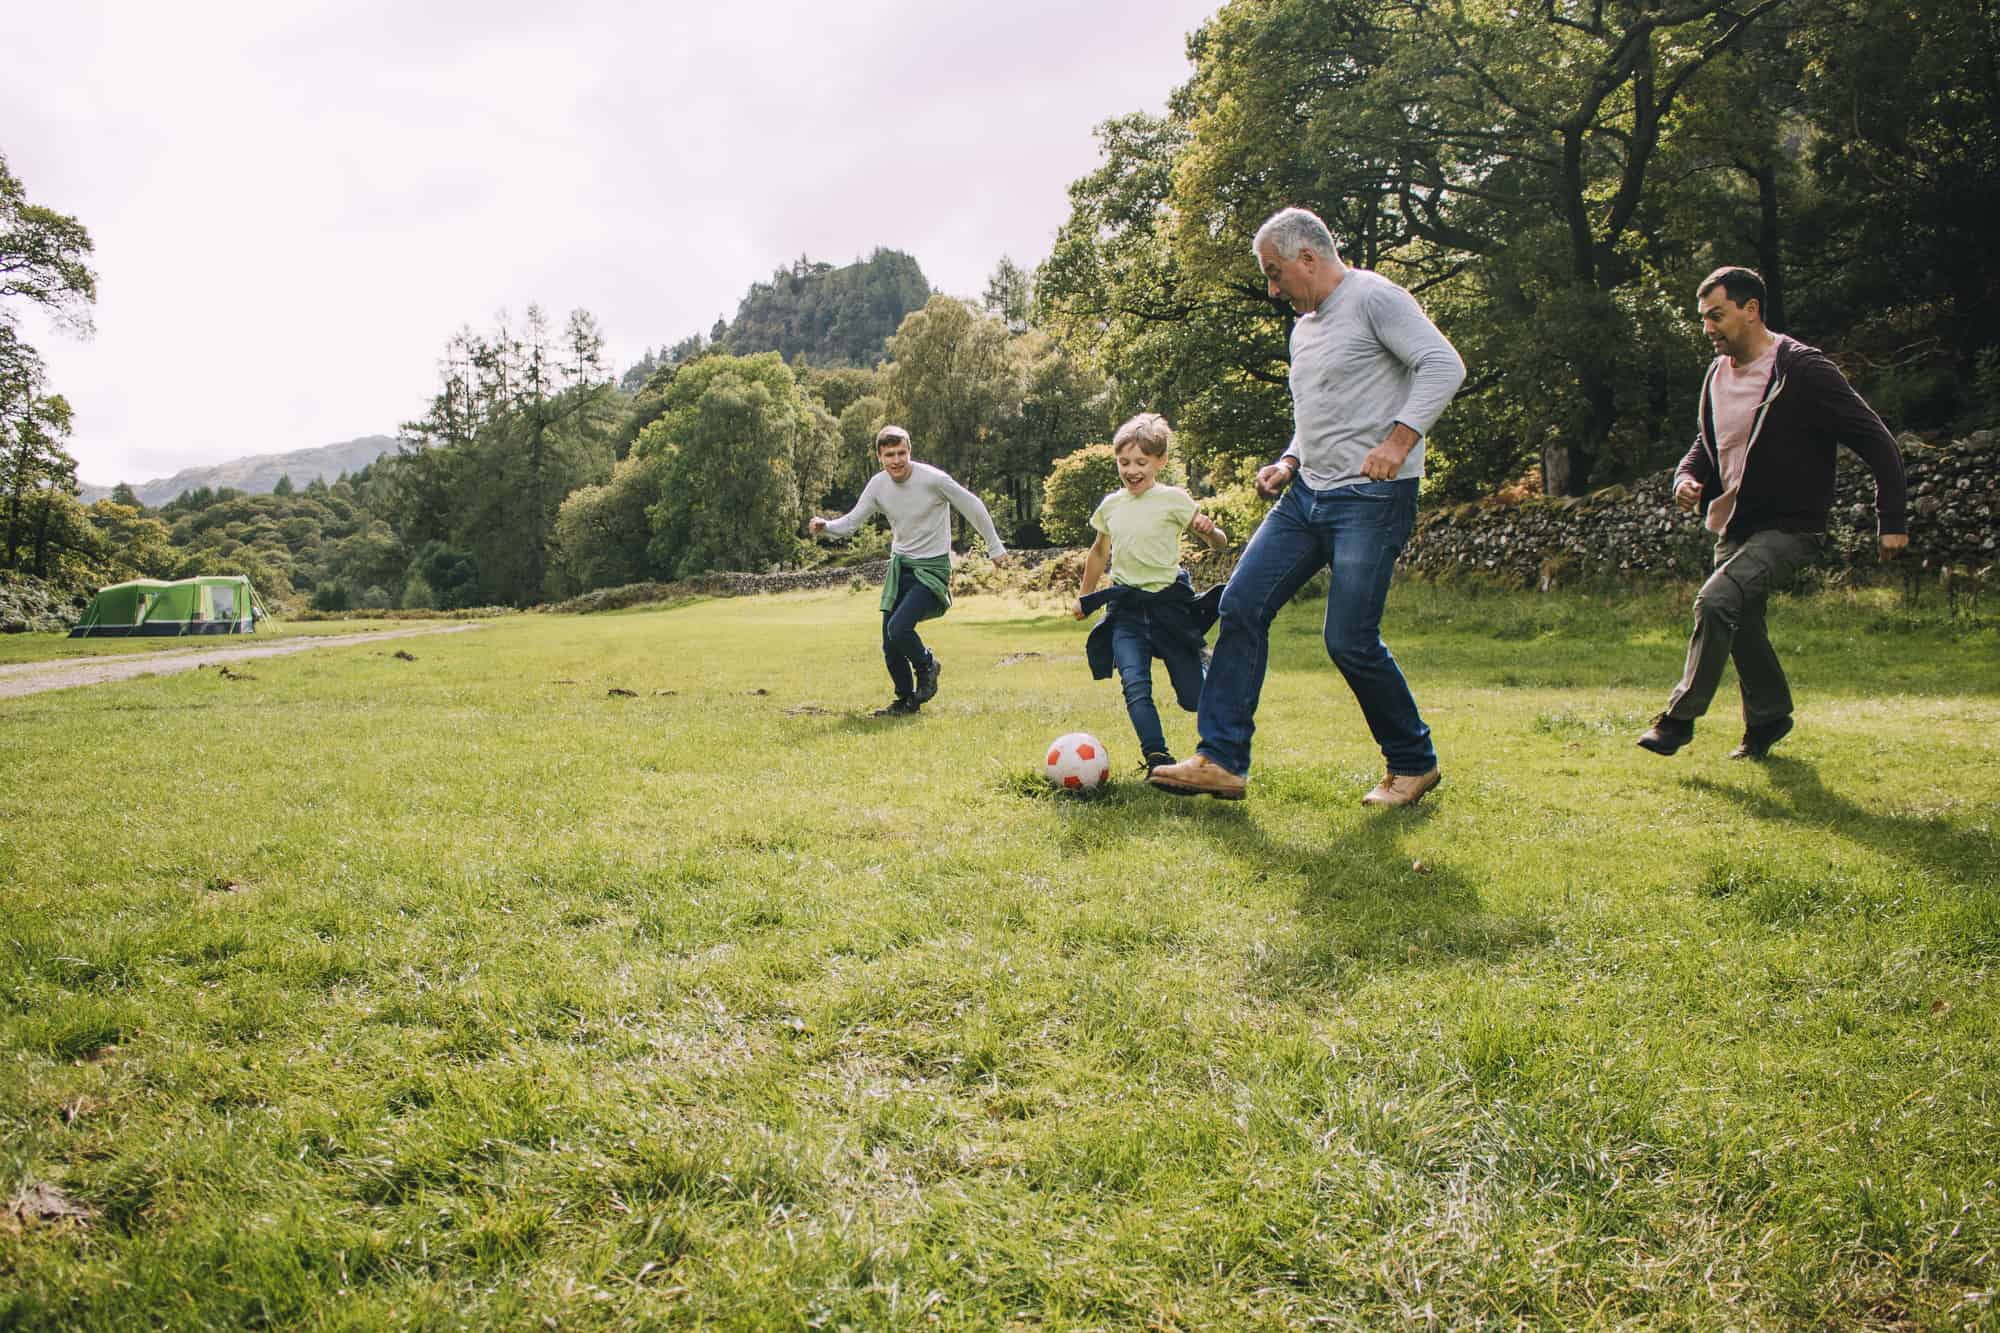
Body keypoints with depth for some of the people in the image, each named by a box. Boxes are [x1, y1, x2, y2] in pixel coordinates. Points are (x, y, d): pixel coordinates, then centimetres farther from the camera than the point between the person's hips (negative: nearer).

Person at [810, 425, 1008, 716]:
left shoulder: (933, 479, -18)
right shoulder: (878, 485, -3)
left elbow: (972, 507, -6)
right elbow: (851, 521, 2)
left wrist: (995, 548, 2)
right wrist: (826, 525, -20)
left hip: (932, 567, -5)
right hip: (900, 565, 6)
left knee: (898, 629, -24)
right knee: (889, 647, 3)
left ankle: (926, 665, 8)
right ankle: (907, 700, 26)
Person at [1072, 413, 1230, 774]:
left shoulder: (1173, 499, -5)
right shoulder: (1110, 505, 8)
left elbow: (1219, 544, -4)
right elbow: (1099, 552, 25)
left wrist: (1210, 531, -26)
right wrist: (1083, 597, 30)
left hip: (1169, 603, -3)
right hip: (1125, 609, 3)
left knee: (1193, 697, 1)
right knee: (1135, 686, -19)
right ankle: (1158, 759, -18)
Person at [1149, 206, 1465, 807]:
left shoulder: (1374, 298, -6)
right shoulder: (1304, 327, 20)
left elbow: (1443, 364, -16)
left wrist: (1398, 440, -27)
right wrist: (1290, 463, 12)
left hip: (1372, 498, -9)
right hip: (1307, 493, 9)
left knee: (1350, 640, -10)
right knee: (1242, 604, -3)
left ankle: (1414, 763, 12)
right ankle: (1222, 761, 0)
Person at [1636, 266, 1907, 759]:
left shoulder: (1803, 370, -16)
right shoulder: (1716, 374, 6)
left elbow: (1878, 442, -13)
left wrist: (1891, 521, -14)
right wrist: (1687, 477, -2)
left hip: (1789, 527, -8)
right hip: (1734, 526, 8)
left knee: (1717, 599, -25)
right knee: (1740, 625, 13)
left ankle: (1680, 716, -15)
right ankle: (1768, 718, 34)